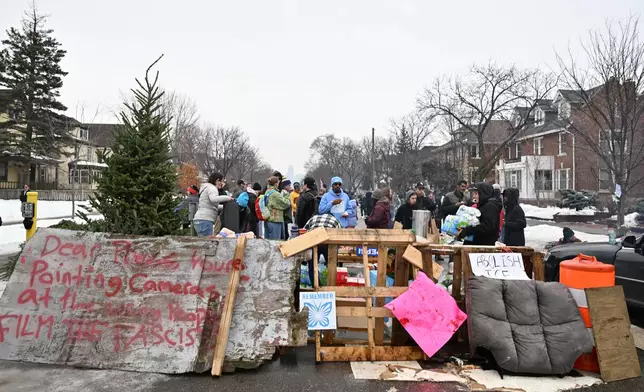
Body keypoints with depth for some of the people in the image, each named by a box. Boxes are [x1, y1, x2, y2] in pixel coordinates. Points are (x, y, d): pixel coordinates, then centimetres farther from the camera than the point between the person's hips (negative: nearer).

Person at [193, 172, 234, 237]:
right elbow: (213, 199, -25)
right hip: (204, 220, -10)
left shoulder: (208, 187, 29)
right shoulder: (211, 187, -3)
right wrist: (228, 198, -16)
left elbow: (214, 206, 33)